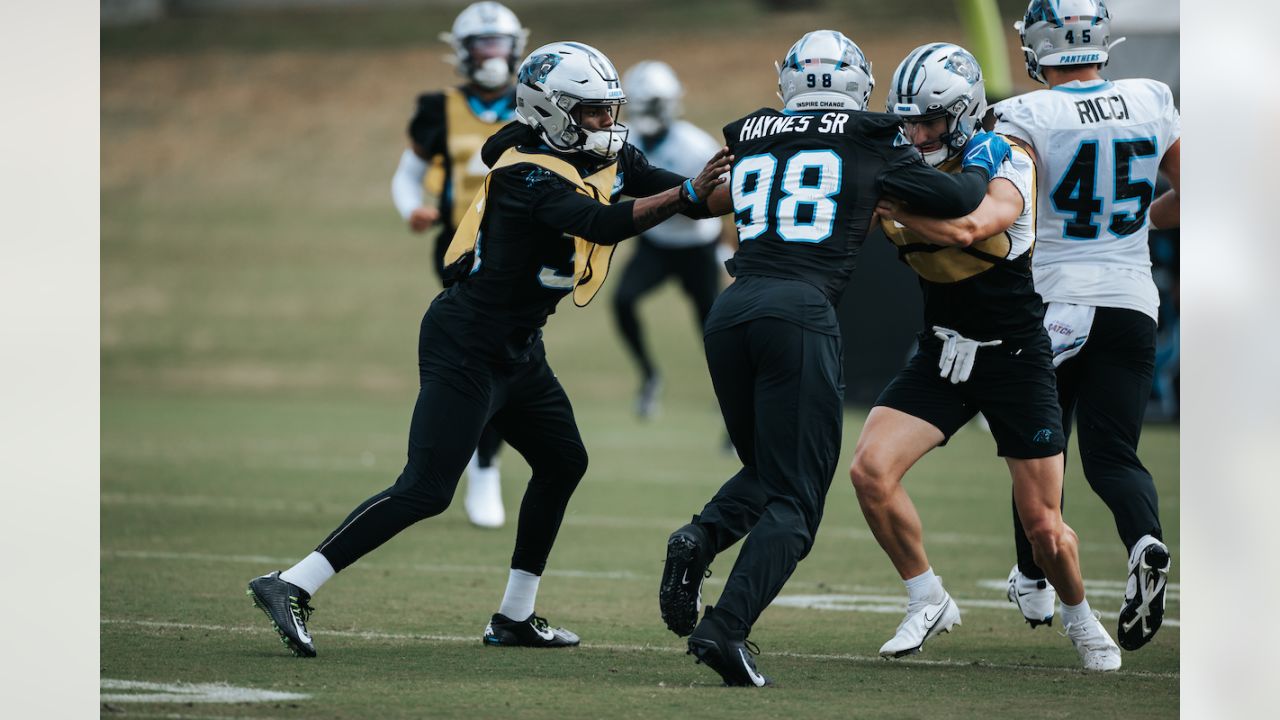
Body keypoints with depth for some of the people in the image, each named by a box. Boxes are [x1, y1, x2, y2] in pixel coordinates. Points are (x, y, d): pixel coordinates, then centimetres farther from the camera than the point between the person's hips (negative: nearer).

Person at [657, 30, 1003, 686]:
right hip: (800, 311, -4)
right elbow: (956, 200, 18)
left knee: (765, 470, 23)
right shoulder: (871, 141, 9)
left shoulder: (751, 137, 17)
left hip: (730, 310, 4)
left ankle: (699, 539, -6)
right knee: (793, 498, 1)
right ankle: (725, 627, -18)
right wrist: (983, 165, 38)